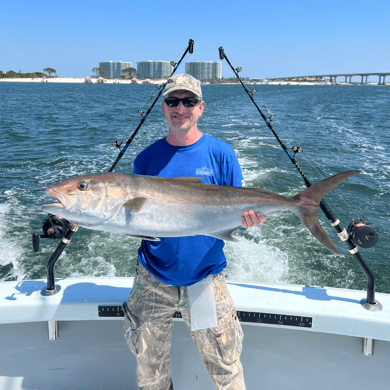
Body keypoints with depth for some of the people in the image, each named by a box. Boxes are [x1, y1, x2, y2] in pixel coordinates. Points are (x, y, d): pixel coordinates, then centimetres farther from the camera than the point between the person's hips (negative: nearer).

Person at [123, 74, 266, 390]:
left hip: (205, 279, -2)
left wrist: (247, 218, -22)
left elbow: (236, 215, 0)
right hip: (152, 279, 3)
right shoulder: (147, 159, 3)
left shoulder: (220, 153, -3)